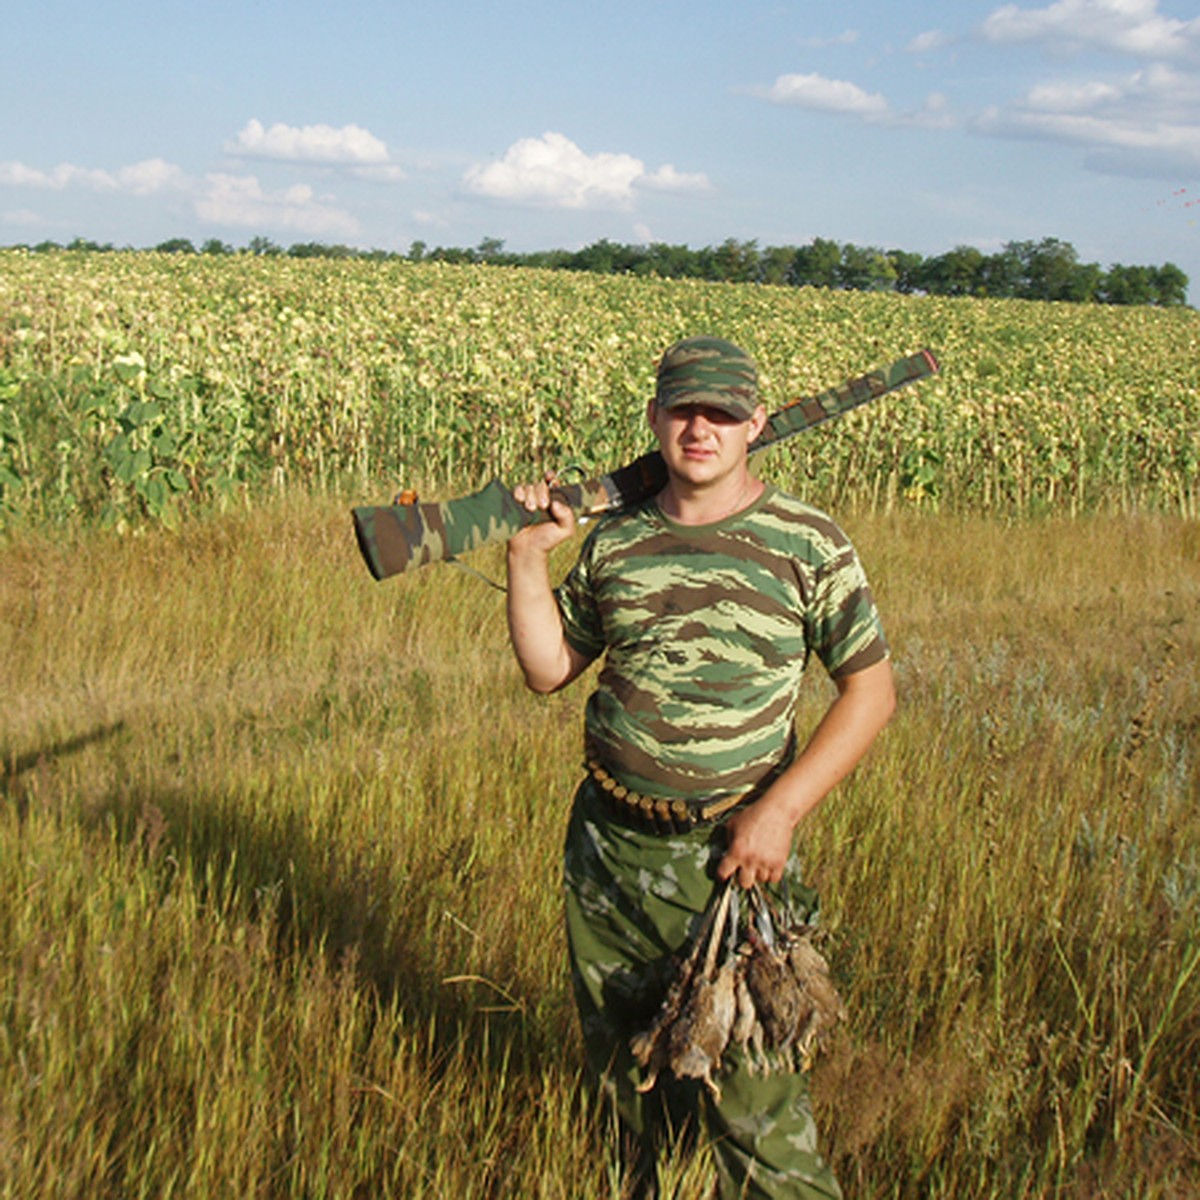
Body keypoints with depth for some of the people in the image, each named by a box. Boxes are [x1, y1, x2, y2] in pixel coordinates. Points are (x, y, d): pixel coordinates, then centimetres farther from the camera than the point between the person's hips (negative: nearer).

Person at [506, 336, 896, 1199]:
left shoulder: (808, 543, -5)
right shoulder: (615, 540, 6)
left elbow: (871, 691, -4)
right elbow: (549, 669, 12)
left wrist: (781, 810, -14)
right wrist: (529, 555, 0)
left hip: (730, 853, -4)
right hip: (607, 848, 4)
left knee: (752, 1102, -5)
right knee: (625, 1072, 18)